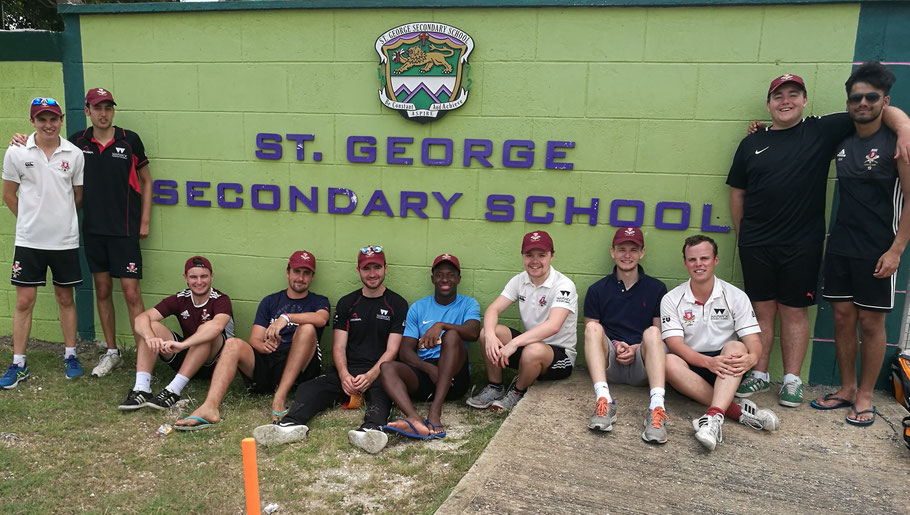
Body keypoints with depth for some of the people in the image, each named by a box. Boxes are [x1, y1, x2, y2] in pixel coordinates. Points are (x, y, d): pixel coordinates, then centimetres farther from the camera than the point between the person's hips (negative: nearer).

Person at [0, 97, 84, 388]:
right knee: (24, 301, 4)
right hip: (29, 241, 0)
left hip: (65, 240, 1)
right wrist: (31, 220, 8)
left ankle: (70, 356, 23)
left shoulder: (74, 154, -2)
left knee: (65, 298, 11)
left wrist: (59, 216, 11)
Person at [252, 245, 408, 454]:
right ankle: (292, 424, -50)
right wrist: (344, 376, -12)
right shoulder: (347, 303, 15)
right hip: (348, 370, 4)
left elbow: (392, 350, -1)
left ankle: (372, 428, -65)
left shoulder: (397, 304, 6)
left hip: (380, 372, -3)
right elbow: (339, 347, 9)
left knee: (381, 391, -38)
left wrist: (370, 376, -19)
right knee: (309, 388, -23)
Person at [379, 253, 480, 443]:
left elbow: (473, 333, -13)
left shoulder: (468, 304, 10)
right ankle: (415, 420, -54)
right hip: (422, 372, 2)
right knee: (387, 367, -25)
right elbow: (405, 351, 5)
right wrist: (429, 368, -15)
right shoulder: (418, 308, 15)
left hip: (454, 376, -2)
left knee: (451, 335, -29)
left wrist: (441, 325, -29)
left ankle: (435, 411, -39)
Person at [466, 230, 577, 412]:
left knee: (533, 351, -39)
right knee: (487, 332, -17)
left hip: (560, 354, -5)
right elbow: (493, 309, -6)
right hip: (530, 343, 5)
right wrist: (490, 335, -29)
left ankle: (518, 392, -6)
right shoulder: (519, 281, 1)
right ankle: (495, 388, 2)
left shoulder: (563, 286, -19)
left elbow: (553, 326, -33)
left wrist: (514, 343, -40)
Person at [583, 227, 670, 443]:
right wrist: (614, 345, -11)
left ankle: (657, 407, -45)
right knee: (593, 327, -26)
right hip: (609, 362, 1)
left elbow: (661, 336, 9)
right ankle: (603, 400, -43)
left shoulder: (656, 288, 11)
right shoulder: (597, 290, 11)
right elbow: (590, 333, 8)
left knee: (652, 333, -29)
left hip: (642, 366, 0)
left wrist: (636, 349, -10)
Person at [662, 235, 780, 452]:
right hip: (691, 368, 0)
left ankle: (714, 416, -49)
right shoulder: (671, 299, -1)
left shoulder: (735, 296, 1)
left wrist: (751, 358, -31)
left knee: (736, 347, -31)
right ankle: (738, 411, -35)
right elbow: (675, 343, -12)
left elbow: (753, 340, -5)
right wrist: (708, 362, -31)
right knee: (669, 362, -32)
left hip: (726, 370, 0)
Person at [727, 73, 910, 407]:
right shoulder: (751, 144, 9)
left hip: (802, 245, -1)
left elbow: (882, 110, 1)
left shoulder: (822, 130, 3)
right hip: (756, 246, 2)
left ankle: (792, 380, 17)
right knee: (762, 310, 8)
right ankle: (759, 375, 20)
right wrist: (742, 236, 9)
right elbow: (737, 194, 12)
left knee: (794, 312, 7)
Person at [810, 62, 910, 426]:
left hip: (877, 249, -4)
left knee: (870, 321, 3)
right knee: (843, 317, 8)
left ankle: (865, 396, 16)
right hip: (840, 245, 5)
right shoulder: (840, 142, 7)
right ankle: (846, 389, 22)